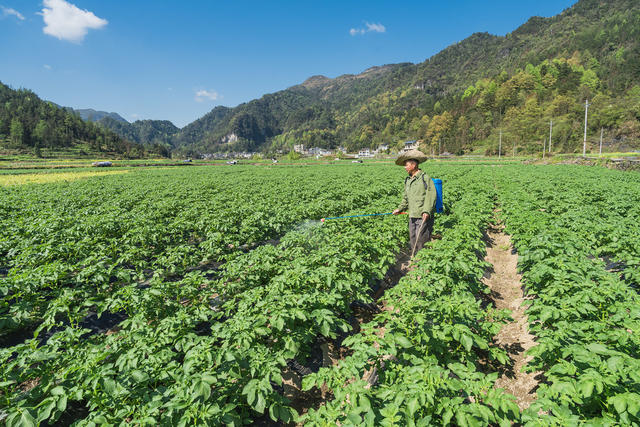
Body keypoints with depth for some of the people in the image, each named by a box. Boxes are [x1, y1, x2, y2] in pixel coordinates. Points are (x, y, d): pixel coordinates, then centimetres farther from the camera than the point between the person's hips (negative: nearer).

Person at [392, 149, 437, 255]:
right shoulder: (407, 180, 16)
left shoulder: (425, 178, -8)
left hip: (423, 216, -7)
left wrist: (426, 211, -23)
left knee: (421, 241, -6)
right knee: (413, 242, 12)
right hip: (412, 216, 8)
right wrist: (400, 208, 17)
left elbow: (431, 196, -14)